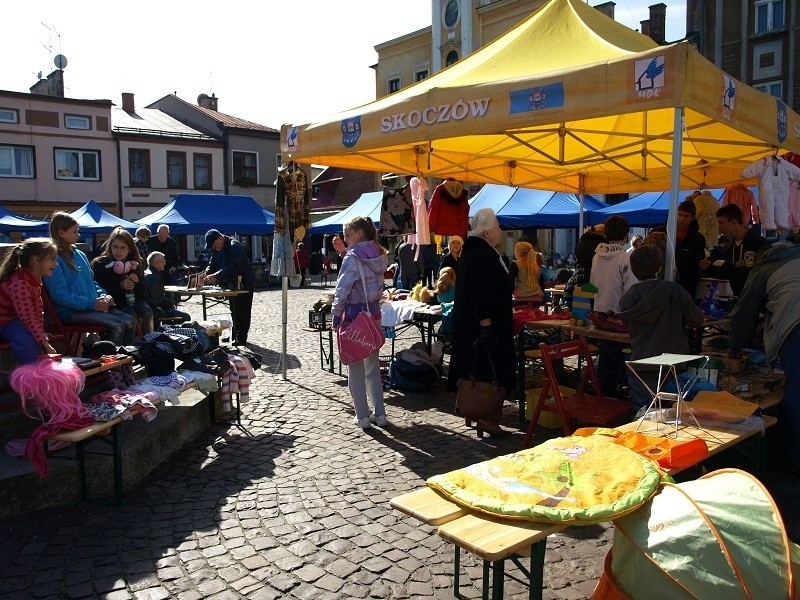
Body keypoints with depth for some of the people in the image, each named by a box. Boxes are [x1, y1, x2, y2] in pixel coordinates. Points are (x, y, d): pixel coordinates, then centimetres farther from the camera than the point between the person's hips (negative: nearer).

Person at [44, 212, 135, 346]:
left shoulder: (80, 255, 17)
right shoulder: (54, 259, -10)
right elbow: (60, 296, -17)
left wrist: (103, 296, 5)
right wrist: (92, 303, -18)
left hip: (93, 306, 8)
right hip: (70, 312, -8)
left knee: (128, 321, -11)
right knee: (117, 325, -24)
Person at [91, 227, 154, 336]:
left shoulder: (137, 262, 6)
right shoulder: (100, 264, -5)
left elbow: (144, 289, 8)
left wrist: (137, 281, -16)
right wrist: (120, 286, -25)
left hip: (134, 298, 3)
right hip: (115, 301, -3)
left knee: (147, 312, -25)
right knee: (131, 315, -30)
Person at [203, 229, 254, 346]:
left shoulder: (235, 247, -23)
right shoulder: (217, 249, 6)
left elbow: (232, 268, -32)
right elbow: (212, 264, 7)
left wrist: (215, 276, -37)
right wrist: (205, 275, -13)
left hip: (244, 283, -9)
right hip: (232, 284, 9)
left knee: (242, 311, -6)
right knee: (234, 310, 13)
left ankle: (241, 337, -2)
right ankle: (235, 335, 21)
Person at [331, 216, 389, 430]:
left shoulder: (353, 258, -14)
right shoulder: (380, 256, 6)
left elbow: (342, 290, -17)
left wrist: (336, 315, -8)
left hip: (353, 316, -6)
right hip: (373, 313, 6)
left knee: (356, 368, 4)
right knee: (373, 366, 15)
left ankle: (362, 416, 9)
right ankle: (379, 414, 19)